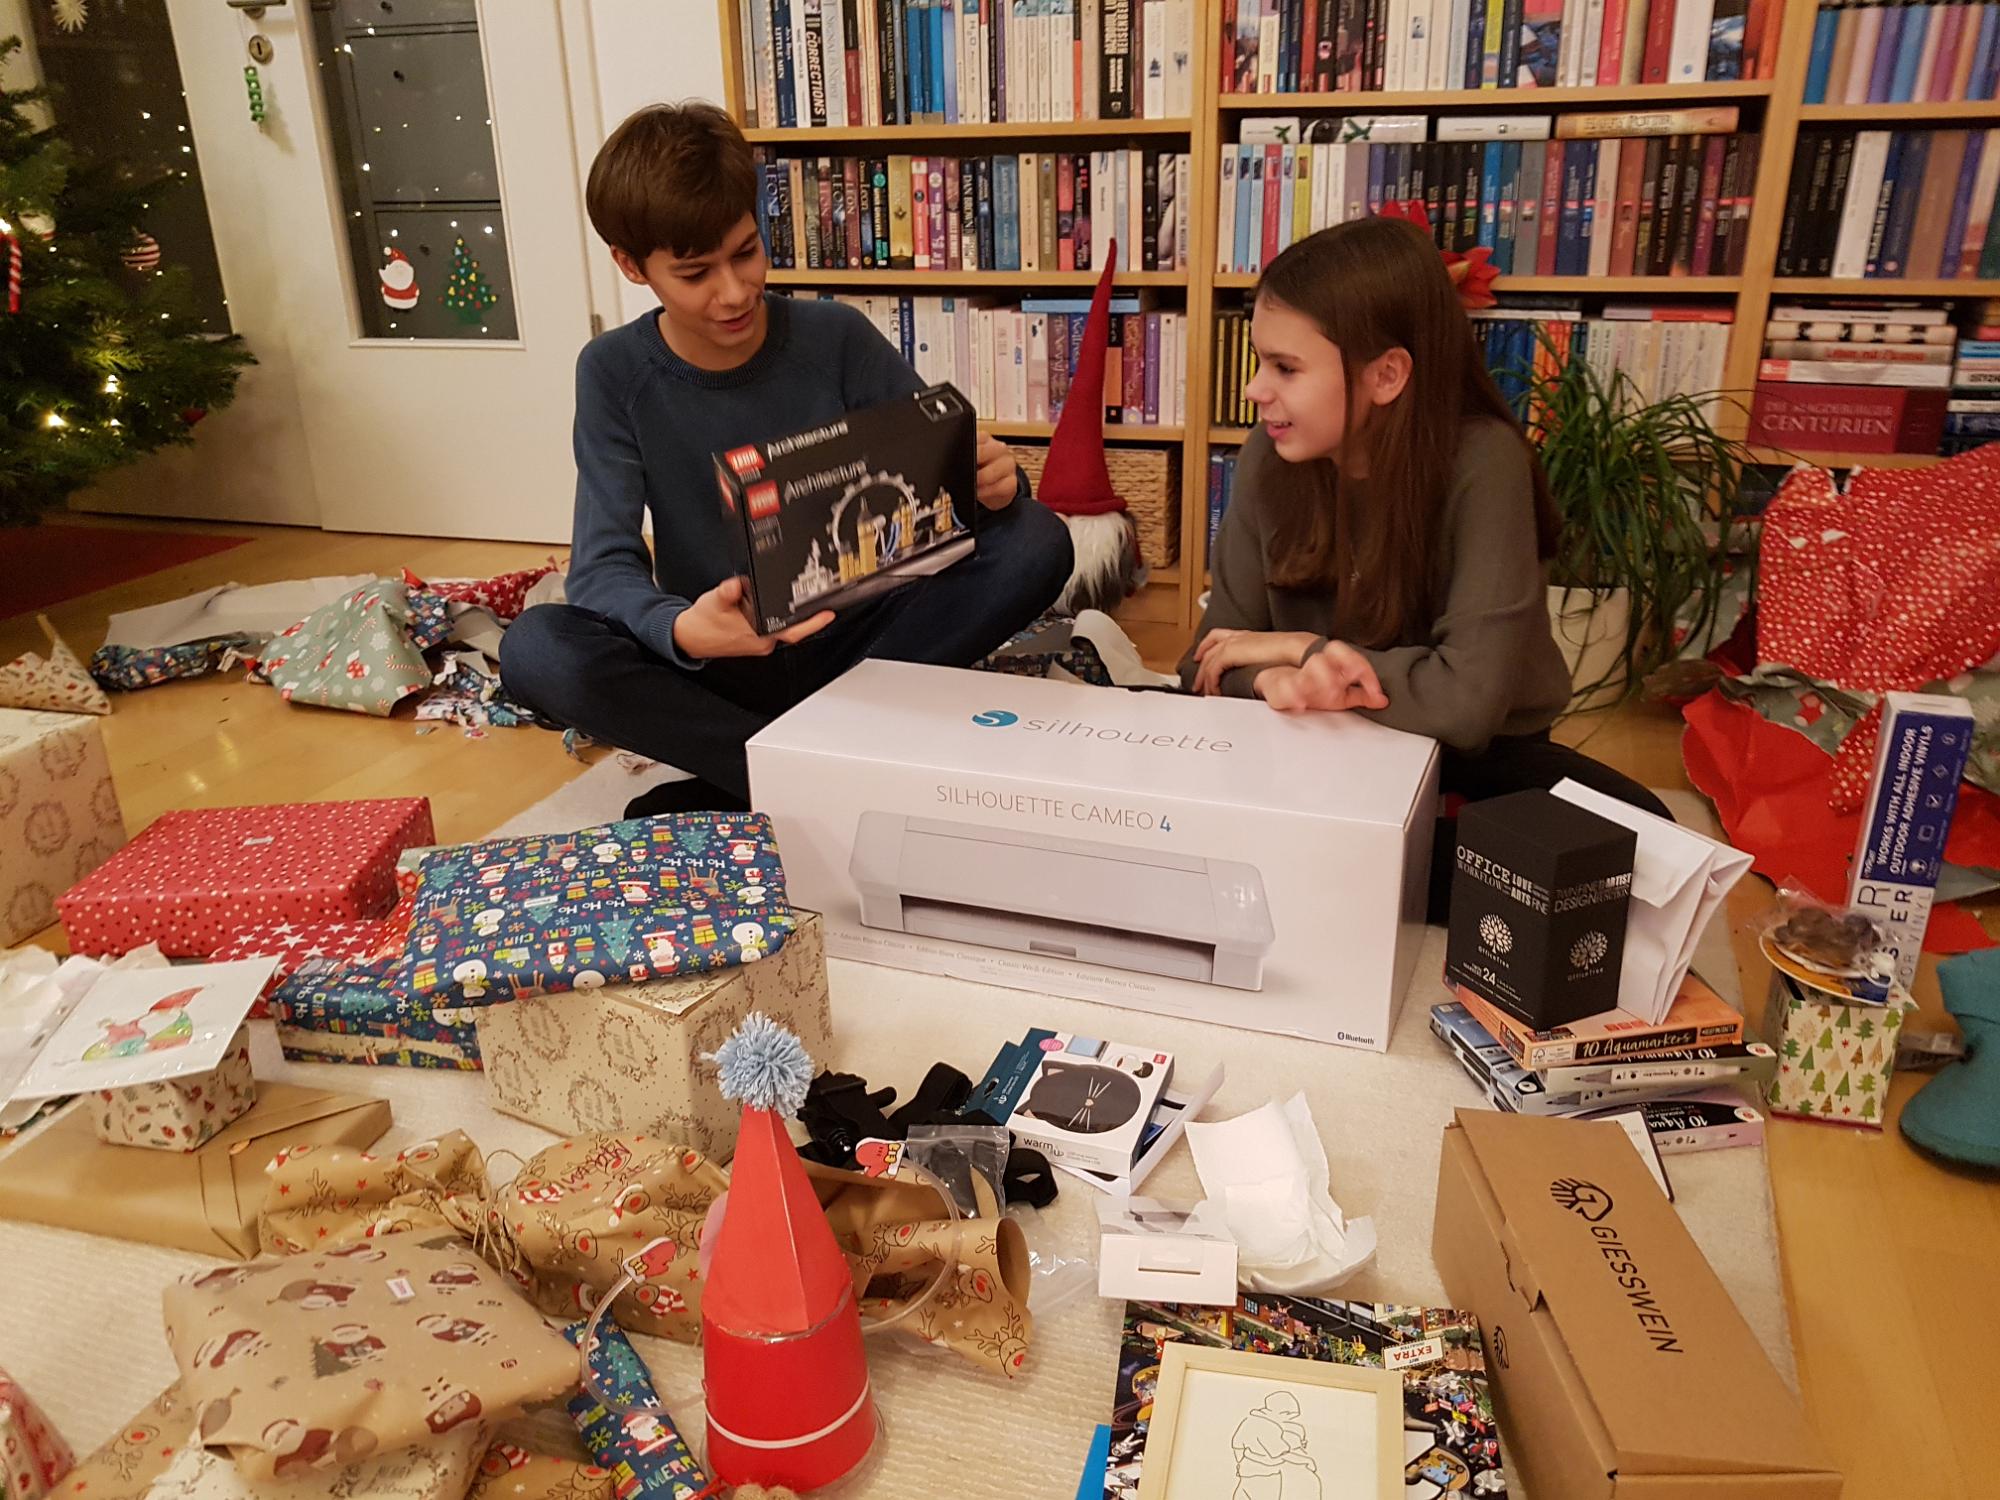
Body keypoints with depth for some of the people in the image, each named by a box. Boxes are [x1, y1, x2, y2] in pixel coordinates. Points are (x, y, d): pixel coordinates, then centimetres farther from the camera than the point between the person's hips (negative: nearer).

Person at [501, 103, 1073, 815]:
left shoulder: (837, 337, -6)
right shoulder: (616, 373, -6)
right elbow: (602, 564, -15)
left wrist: (991, 485, -30)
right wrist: (681, 630, -39)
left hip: (856, 639, 1)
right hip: (719, 664, -1)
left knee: (1036, 543, -22)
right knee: (533, 649, -28)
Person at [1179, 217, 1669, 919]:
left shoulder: (1481, 463, -23)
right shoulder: (1270, 456, -11)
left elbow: (1468, 699, -31)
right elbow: (1216, 656, -9)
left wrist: (1304, 648, -21)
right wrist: (1272, 679, -32)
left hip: (1476, 754, -2)